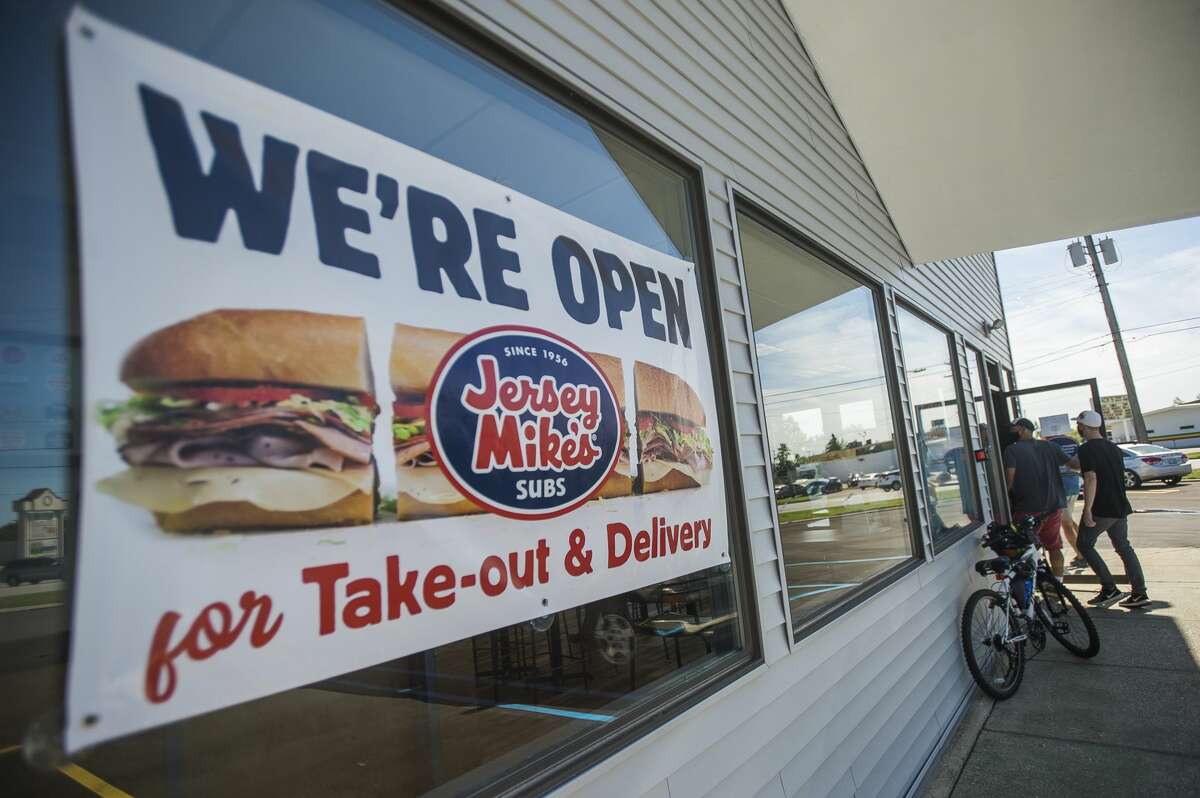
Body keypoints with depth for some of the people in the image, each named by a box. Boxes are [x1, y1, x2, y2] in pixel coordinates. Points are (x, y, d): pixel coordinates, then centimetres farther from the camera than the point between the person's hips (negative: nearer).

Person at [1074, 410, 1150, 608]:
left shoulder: (1087, 449, -15)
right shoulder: (1114, 447, 12)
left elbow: (1091, 479, -23)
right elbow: (1120, 475, 20)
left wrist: (1087, 510, -23)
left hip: (1101, 509, -8)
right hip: (1120, 507, 8)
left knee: (1085, 545, 4)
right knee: (1123, 547, 14)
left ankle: (1109, 589, 0)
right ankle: (1139, 593, 13)